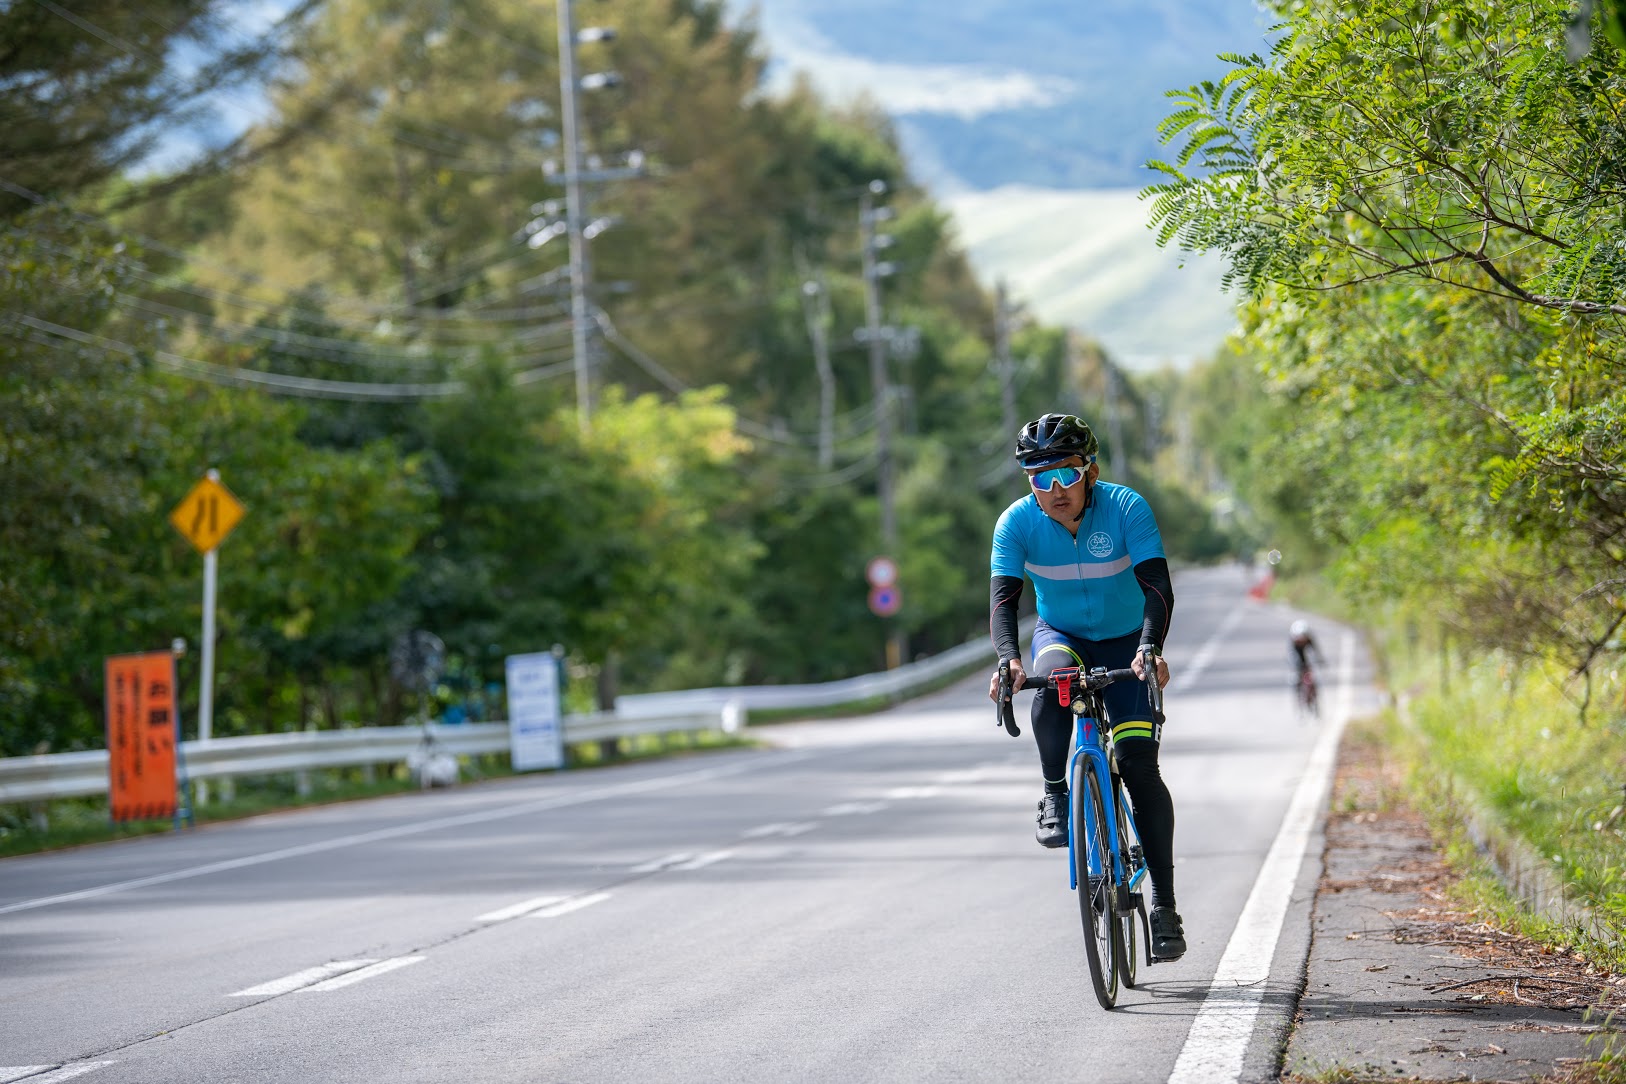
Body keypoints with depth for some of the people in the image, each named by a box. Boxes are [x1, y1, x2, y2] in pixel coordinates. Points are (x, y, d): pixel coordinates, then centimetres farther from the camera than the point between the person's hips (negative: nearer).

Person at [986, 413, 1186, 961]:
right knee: (1056, 677, -37)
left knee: (1138, 760, -15)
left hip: (1125, 642, -1)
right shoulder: (1018, 521, -19)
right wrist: (1008, 658, -45)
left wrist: (1150, 647, -49)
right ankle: (1055, 794, -16)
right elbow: (1003, 597, -27)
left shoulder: (1125, 508, -23)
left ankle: (1164, 900, -6)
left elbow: (1157, 586, -31)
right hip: (1061, 634, 1)